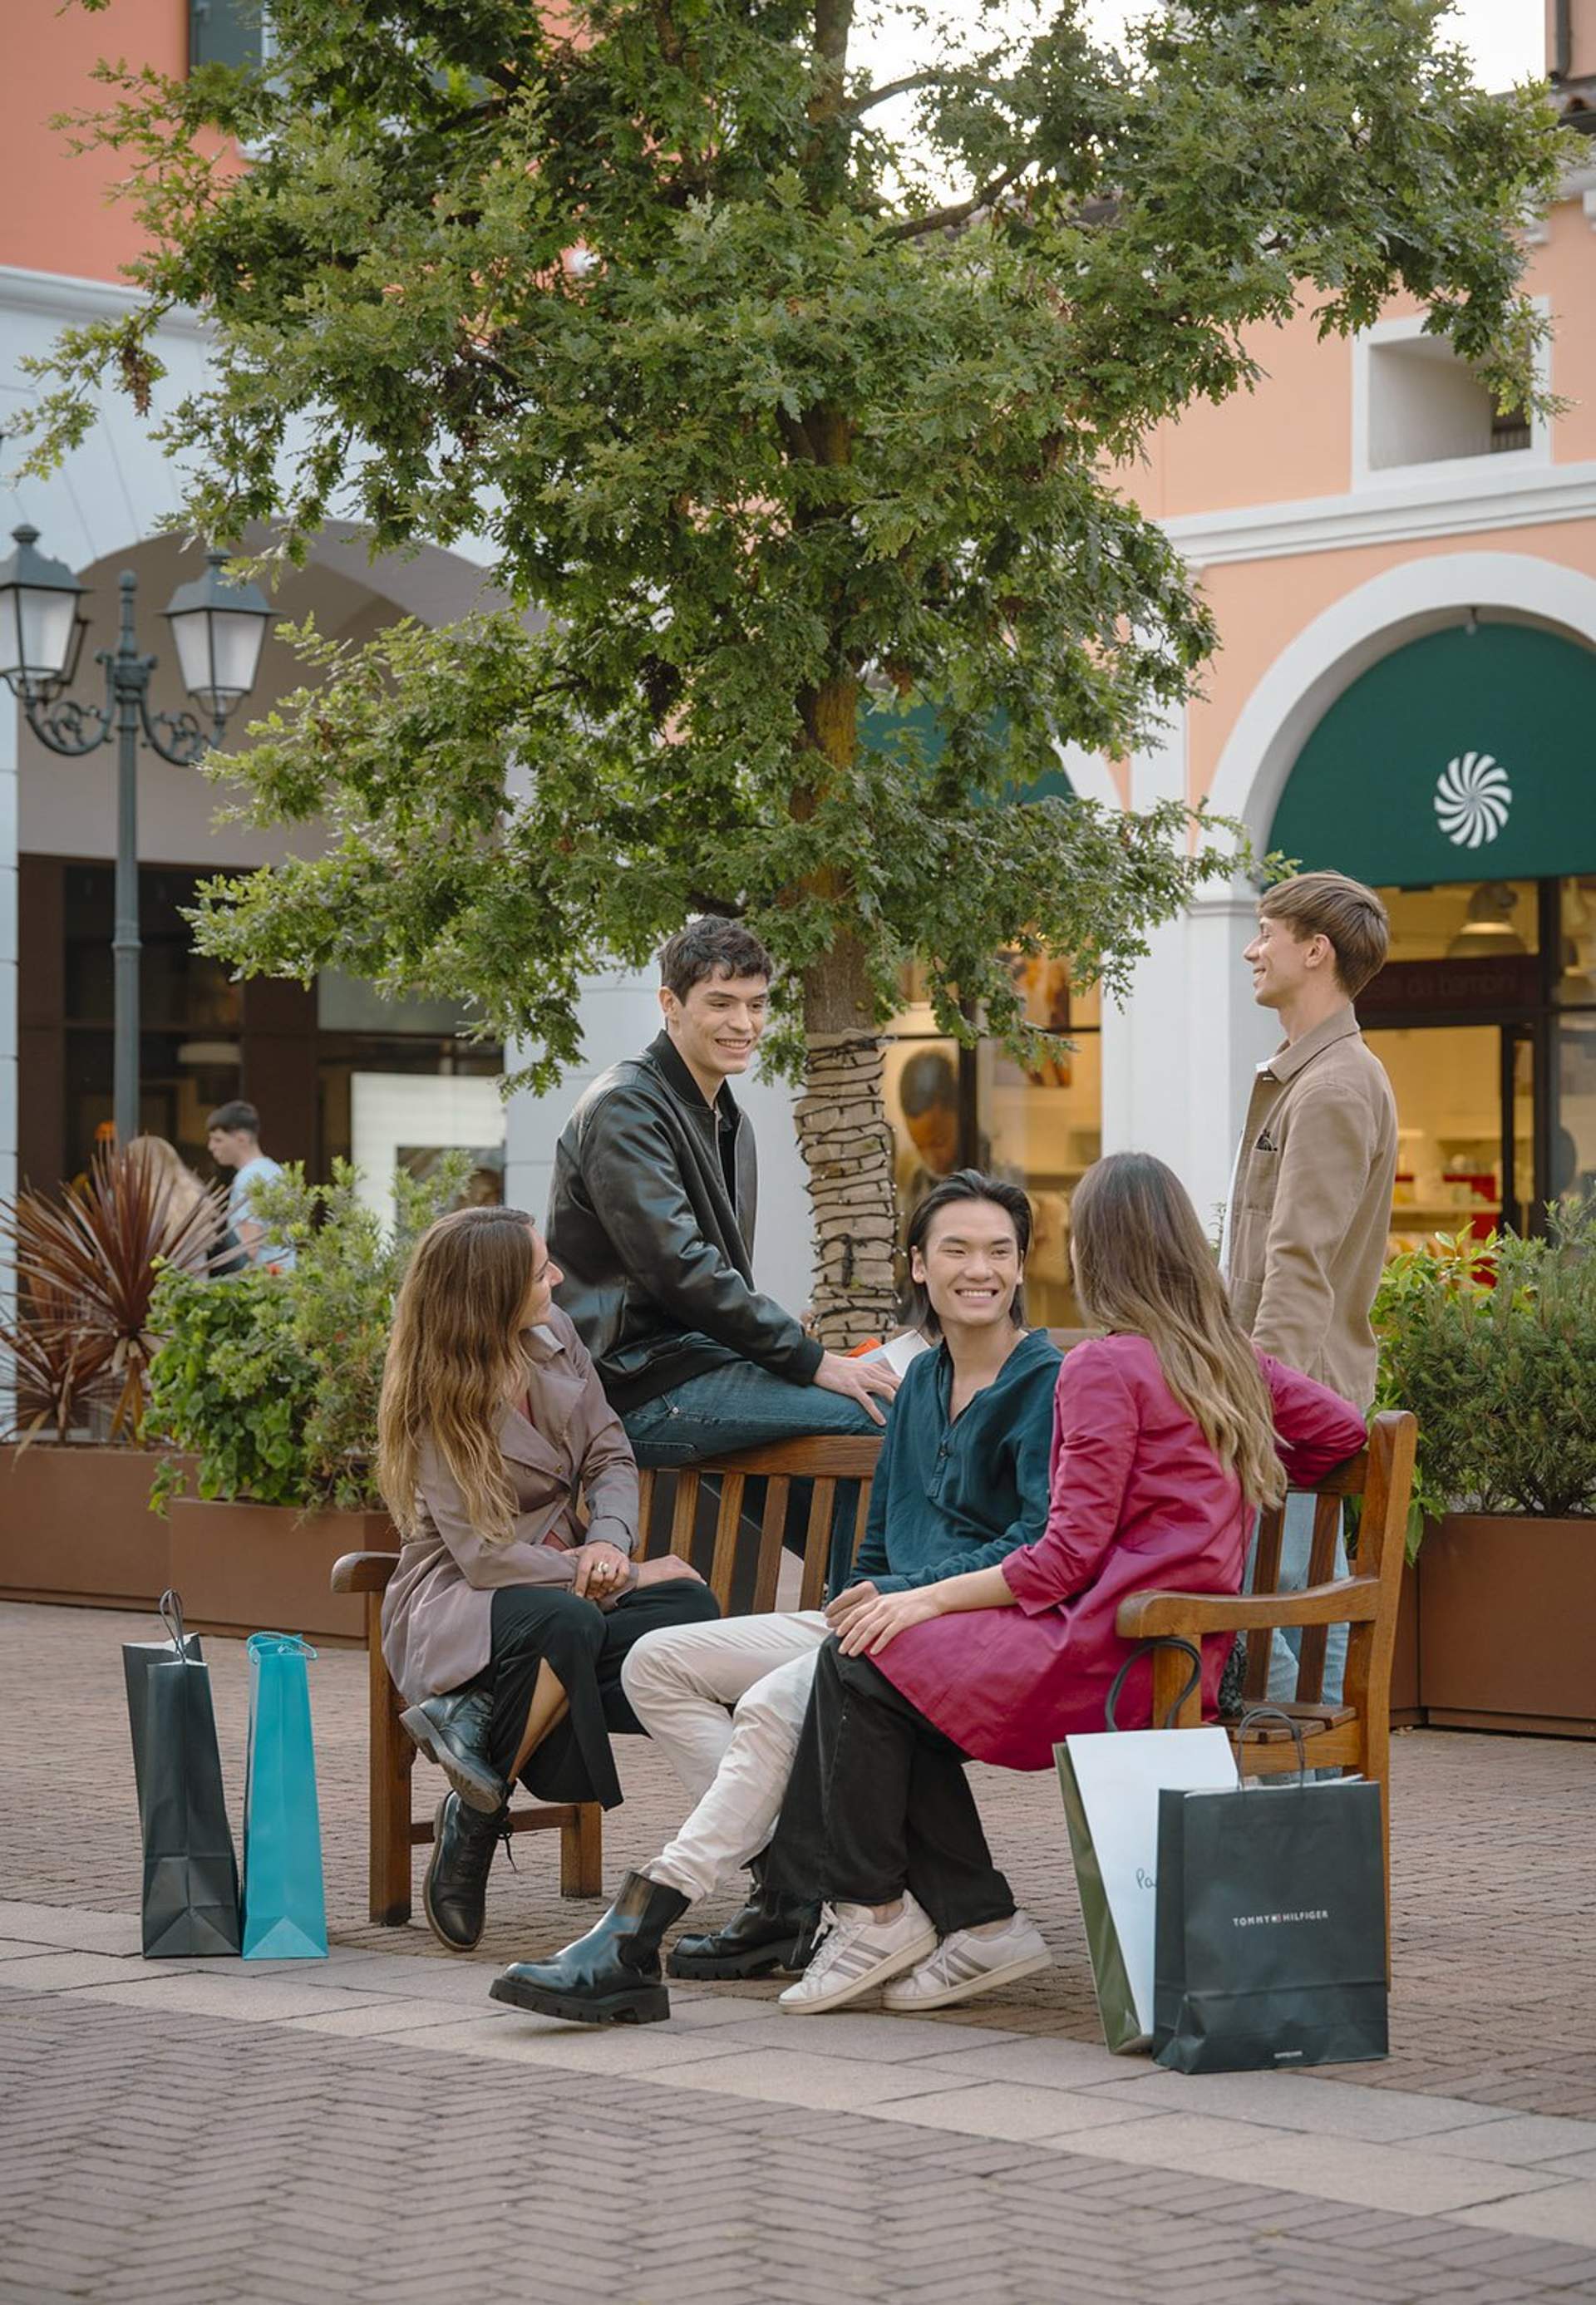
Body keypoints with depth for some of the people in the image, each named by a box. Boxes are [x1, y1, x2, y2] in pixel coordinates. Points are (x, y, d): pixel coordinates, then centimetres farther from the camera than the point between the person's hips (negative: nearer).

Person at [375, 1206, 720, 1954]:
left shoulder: (552, 1339, 3)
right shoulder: (439, 1402, -15)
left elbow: (610, 1457, 6)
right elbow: (484, 1556, -19)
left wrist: (610, 1539, -16)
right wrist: (621, 1581, -20)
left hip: (558, 1577, 7)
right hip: (454, 1608, -7)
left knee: (688, 1609, -26)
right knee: (568, 1623, -41)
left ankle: (478, 1721, -25)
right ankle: (477, 1815, -24)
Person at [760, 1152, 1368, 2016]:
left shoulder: (1105, 1365, -10)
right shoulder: (1230, 1357, 13)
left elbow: (1071, 1553, -14)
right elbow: (1342, 1428, 19)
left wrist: (931, 1599, -9)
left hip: (1107, 1653, -9)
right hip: (1181, 1656, 9)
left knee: (862, 1662, -2)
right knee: (907, 1676, 16)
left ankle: (875, 1914, 4)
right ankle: (977, 1923, 10)